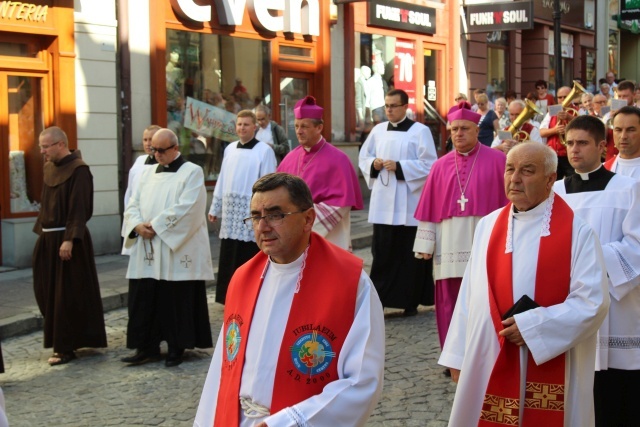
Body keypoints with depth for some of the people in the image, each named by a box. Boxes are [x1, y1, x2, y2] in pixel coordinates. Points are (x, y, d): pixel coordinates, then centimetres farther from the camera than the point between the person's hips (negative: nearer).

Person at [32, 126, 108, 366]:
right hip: (48, 239, 8)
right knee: (46, 291, 10)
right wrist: (40, 231, 14)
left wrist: (69, 239, -23)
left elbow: (79, 208, -18)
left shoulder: (78, 170, -13)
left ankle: (66, 347, 3)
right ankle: (61, 339, 23)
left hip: (68, 240, -8)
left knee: (67, 294, -3)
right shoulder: (50, 167, 11)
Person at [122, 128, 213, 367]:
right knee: (143, 300, 5)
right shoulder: (148, 173, 16)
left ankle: (177, 348, 12)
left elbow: (186, 208, -15)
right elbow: (133, 205, 12)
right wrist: (138, 225, -9)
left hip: (177, 250, -6)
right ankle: (147, 348, 14)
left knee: (177, 301, 0)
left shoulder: (192, 173, -3)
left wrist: (155, 226, -15)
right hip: (146, 252, 6)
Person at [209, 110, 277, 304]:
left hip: (251, 211, -5)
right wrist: (215, 208, 15)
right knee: (229, 258, 6)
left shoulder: (264, 150, -5)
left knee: (249, 257, -1)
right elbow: (222, 180, 16)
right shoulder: (230, 149, 12)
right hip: (231, 210, 5)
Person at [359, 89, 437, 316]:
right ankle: (379, 298, 8)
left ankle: (411, 301, 12)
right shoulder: (378, 130, 11)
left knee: (410, 254, 2)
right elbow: (363, 157, 17)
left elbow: (429, 165, -9)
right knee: (382, 252, 3)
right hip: (382, 201, 4)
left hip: (409, 203, -4)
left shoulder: (420, 131, -3)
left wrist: (399, 167, -17)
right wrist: (374, 164, -5)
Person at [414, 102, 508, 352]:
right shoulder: (441, 166, 10)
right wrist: (425, 244, 3)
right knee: (451, 304, 7)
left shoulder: (497, 160, 0)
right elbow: (429, 208, 9)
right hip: (449, 247, 3)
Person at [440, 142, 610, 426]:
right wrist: (459, 357, 7)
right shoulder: (487, 226, 6)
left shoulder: (577, 232, -8)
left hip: (550, 369, -4)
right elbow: (470, 295, 7)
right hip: (488, 364, 4)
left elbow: (592, 303, -13)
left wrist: (531, 327, -17)